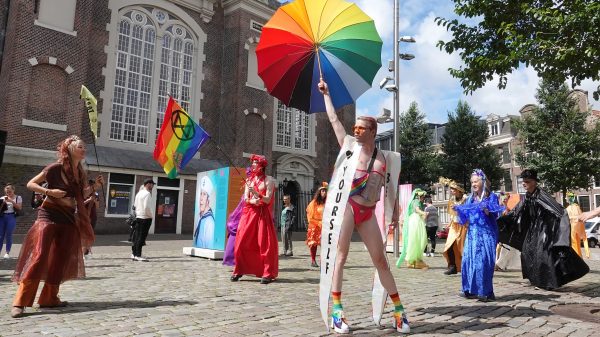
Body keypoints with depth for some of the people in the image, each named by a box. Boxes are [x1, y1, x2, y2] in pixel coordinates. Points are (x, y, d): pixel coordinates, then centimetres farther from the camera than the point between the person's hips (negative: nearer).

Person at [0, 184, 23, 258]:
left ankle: (7, 252, 0)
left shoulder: (18, 197, 7)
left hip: (11, 217, -3)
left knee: (8, 235, -6)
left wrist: (11, 201, -10)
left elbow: (19, 208, -3)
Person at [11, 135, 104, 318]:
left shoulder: (80, 172, 8)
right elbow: (30, 184, -6)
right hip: (49, 216, -7)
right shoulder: (55, 168, -11)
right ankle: (20, 302, -7)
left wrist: (94, 186, 1)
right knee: (39, 256, -13)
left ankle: (49, 298, 16)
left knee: (61, 259, 6)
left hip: (70, 219, 7)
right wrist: (50, 191, -20)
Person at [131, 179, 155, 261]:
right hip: (145, 218, -9)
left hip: (138, 217, 9)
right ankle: (138, 255, -1)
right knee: (141, 237, -4)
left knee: (137, 236, 13)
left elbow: (135, 205, 17)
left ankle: (134, 254, 19)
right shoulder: (147, 193, -15)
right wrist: (152, 215, -8)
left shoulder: (139, 193, 13)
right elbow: (147, 207, -21)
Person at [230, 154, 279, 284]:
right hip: (249, 213, 4)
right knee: (242, 243, 0)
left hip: (263, 214, -4)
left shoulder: (269, 180, 1)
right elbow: (245, 198, 8)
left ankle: (267, 273, 1)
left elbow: (268, 200, -6)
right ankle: (239, 270, 13)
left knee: (265, 244, -7)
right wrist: (252, 201, -14)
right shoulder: (249, 179, 15)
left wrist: (256, 193, -22)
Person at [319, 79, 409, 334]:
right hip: (347, 206, -2)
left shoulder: (381, 159, 7)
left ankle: (399, 311, 12)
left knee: (381, 260, 4)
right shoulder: (349, 144, 4)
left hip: (367, 212, 2)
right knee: (341, 256, -7)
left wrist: (395, 213, 4)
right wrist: (326, 94, 18)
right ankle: (336, 312, -3)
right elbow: (334, 119, 10)